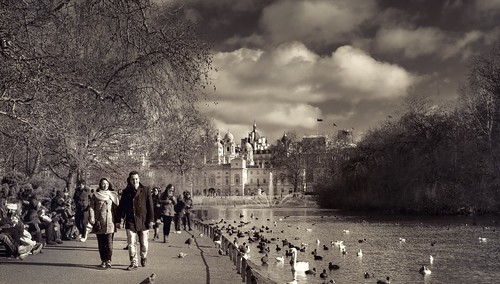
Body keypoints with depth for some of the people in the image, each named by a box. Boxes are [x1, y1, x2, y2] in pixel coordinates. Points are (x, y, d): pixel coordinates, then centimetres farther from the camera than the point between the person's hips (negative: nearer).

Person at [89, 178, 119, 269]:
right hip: (99, 223, 1)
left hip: (110, 223, -1)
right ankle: (103, 261, 11)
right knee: (101, 243, 3)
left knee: (109, 242, -8)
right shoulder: (95, 195, 9)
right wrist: (92, 218, -7)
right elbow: (91, 207, 6)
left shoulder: (113, 195, 11)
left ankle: (108, 260, -3)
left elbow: (117, 208, 9)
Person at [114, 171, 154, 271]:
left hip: (143, 221, -1)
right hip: (130, 221, 1)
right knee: (131, 244, -2)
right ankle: (133, 263, 7)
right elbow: (121, 206, 10)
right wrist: (118, 220, 7)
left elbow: (150, 206, -1)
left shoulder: (146, 190, 0)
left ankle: (143, 258, 35)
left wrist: (151, 219, -6)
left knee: (144, 243, 10)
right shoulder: (126, 192, 6)